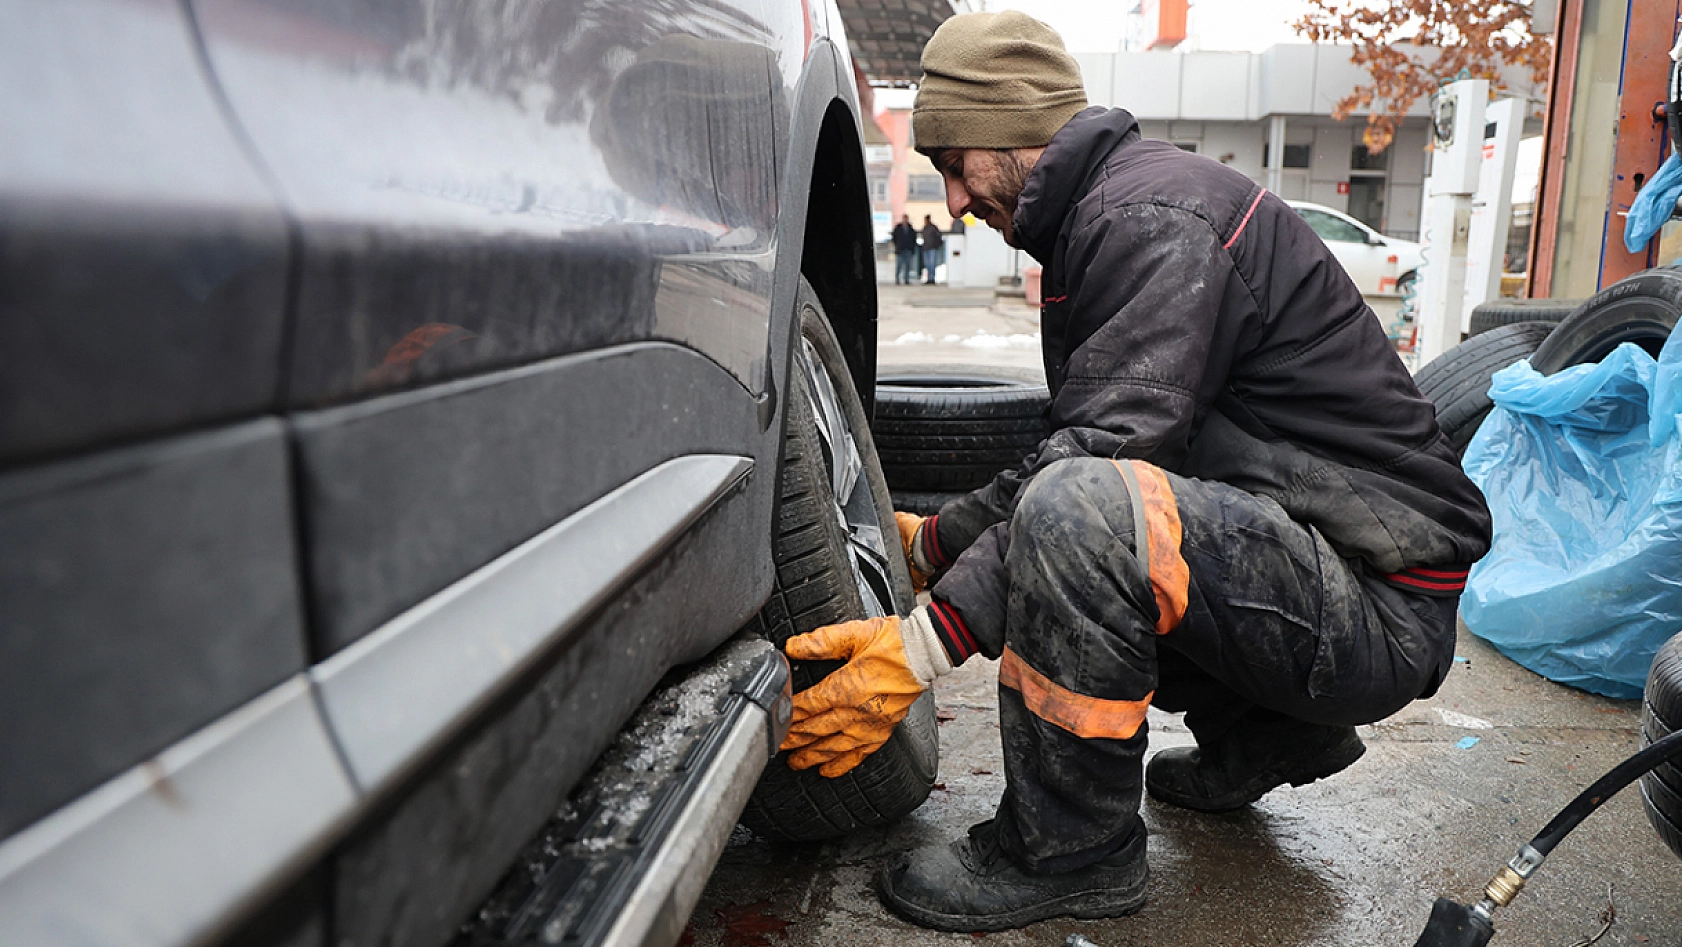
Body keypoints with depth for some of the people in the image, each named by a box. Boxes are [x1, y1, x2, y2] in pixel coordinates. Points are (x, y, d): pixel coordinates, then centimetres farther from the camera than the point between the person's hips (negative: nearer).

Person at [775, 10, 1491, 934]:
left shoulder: (1154, 217, -17)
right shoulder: (1107, 212, 15)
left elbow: (1103, 454, -27)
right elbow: (1080, 448, 19)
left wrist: (923, 644, -28)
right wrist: (932, 541, 20)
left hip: (1381, 604, -10)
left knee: (1076, 512, -33)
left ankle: (1066, 851, -11)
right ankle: (1266, 734, 20)